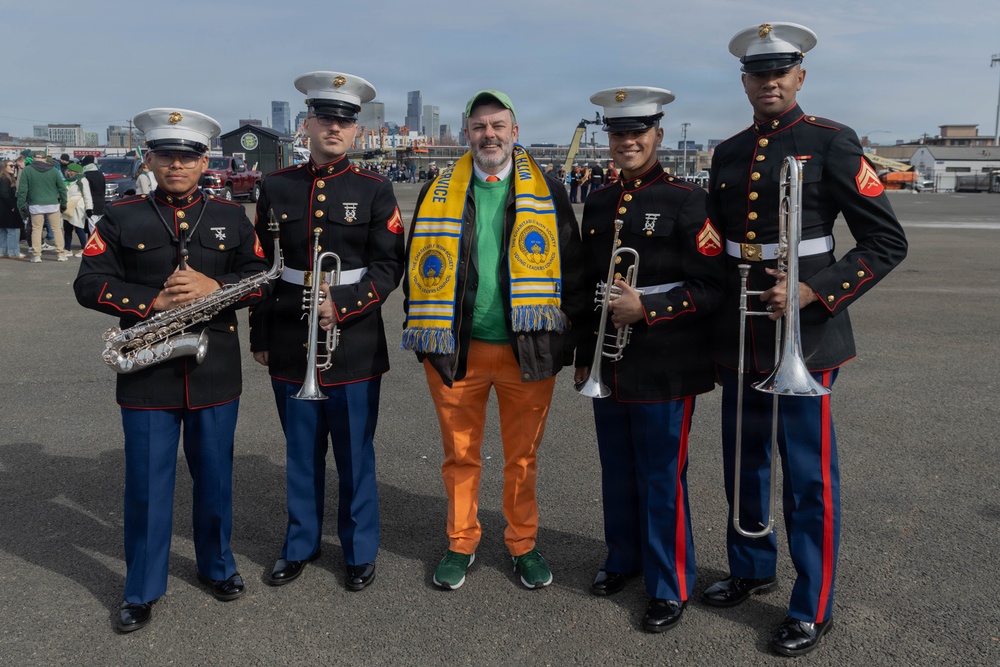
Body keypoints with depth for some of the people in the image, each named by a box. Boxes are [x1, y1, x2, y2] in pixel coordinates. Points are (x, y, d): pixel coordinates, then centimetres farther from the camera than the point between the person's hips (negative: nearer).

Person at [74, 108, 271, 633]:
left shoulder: (232, 218, 6)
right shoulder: (121, 218, 2)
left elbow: (261, 277, 3)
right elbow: (88, 284, -4)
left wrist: (215, 287, -16)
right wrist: (154, 302, -17)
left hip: (215, 373, 1)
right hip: (147, 374, -1)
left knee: (214, 477, 14)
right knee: (146, 484, 6)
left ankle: (217, 565, 35)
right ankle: (142, 590, 23)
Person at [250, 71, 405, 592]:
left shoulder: (374, 190, -1)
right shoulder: (276, 187, 5)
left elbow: (388, 266, -4)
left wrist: (342, 306, -17)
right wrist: (259, 337, 8)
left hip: (355, 345, -2)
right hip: (291, 346, 2)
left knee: (355, 455, 8)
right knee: (301, 452, 14)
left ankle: (359, 550, 25)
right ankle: (300, 544, 32)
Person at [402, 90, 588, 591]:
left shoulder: (548, 192, 4)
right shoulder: (438, 192, 7)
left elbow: (572, 267, 4)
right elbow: (417, 265, 11)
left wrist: (570, 333, -1)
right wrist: (421, 333, 6)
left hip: (527, 351, -1)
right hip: (455, 350, 1)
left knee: (522, 456, 11)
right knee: (460, 455, 11)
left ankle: (523, 545, 29)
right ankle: (461, 544, 29)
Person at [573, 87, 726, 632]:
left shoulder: (686, 200, -8)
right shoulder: (598, 203, 11)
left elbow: (712, 287, -11)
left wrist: (647, 309, -21)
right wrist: (584, 357, 15)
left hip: (665, 369, -6)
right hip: (608, 367, 6)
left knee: (662, 479, 3)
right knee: (617, 473, 17)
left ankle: (670, 587, 19)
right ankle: (623, 559, 37)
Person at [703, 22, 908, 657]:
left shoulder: (832, 142, -6)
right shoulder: (728, 152, 10)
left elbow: (888, 241, -8)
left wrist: (813, 291, -19)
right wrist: (713, 312, 10)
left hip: (804, 334, -5)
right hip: (738, 336, 6)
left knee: (809, 476, 4)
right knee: (745, 462, 18)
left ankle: (813, 609, 20)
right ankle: (752, 567, 39)